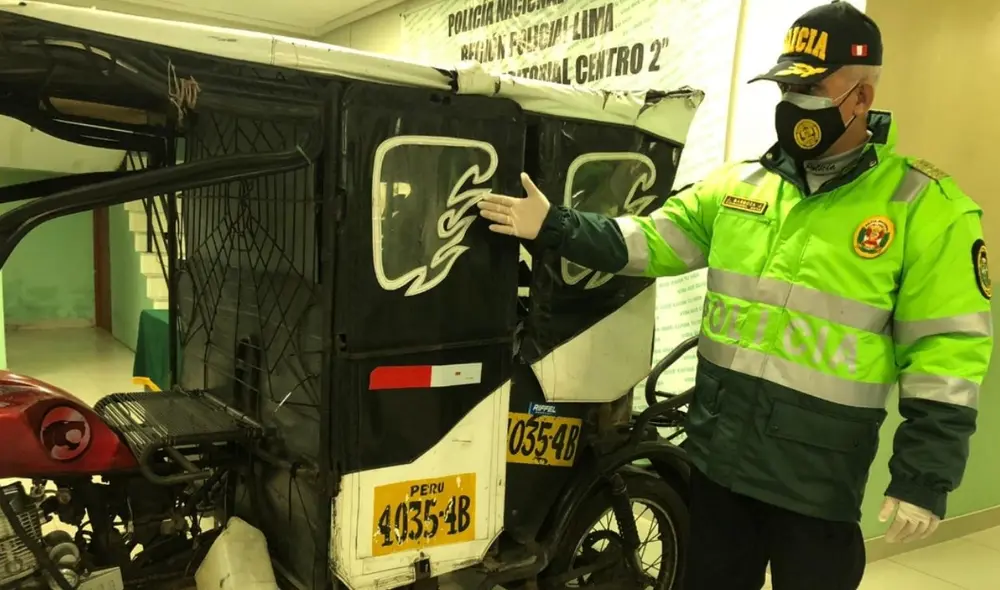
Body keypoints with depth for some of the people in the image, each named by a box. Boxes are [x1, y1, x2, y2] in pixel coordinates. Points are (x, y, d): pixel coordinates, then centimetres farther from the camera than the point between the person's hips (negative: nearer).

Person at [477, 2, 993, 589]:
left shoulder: (925, 207, -9)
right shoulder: (736, 185, 4)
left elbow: (947, 350, -10)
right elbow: (649, 241, 2)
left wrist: (926, 476, -13)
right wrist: (555, 226, -10)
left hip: (817, 479, -4)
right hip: (717, 455, 4)